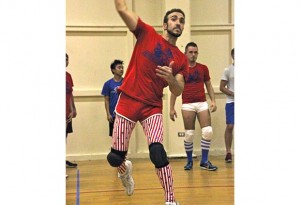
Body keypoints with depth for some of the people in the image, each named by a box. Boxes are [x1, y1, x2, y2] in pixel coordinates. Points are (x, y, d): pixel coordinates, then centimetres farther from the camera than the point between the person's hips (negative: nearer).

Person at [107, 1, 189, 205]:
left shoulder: (181, 59, 5)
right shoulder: (147, 34, 0)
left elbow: (178, 91, -2)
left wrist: (171, 78, -22)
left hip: (153, 107, 1)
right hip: (128, 101, 0)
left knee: (157, 151, -22)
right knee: (115, 157, 1)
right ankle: (125, 169, 39)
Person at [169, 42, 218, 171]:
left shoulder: (203, 68, 9)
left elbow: (209, 86, 16)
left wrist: (213, 101, 2)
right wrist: (172, 108, 1)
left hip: (202, 103, 2)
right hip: (187, 105, -2)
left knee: (208, 131, -8)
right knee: (189, 134, -1)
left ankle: (204, 161, 3)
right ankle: (189, 161, 16)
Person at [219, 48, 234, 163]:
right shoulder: (228, 70, 0)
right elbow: (222, 87, -2)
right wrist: (233, 94, -14)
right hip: (231, 102, -2)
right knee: (230, 126, -7)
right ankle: (228, 152, 1)